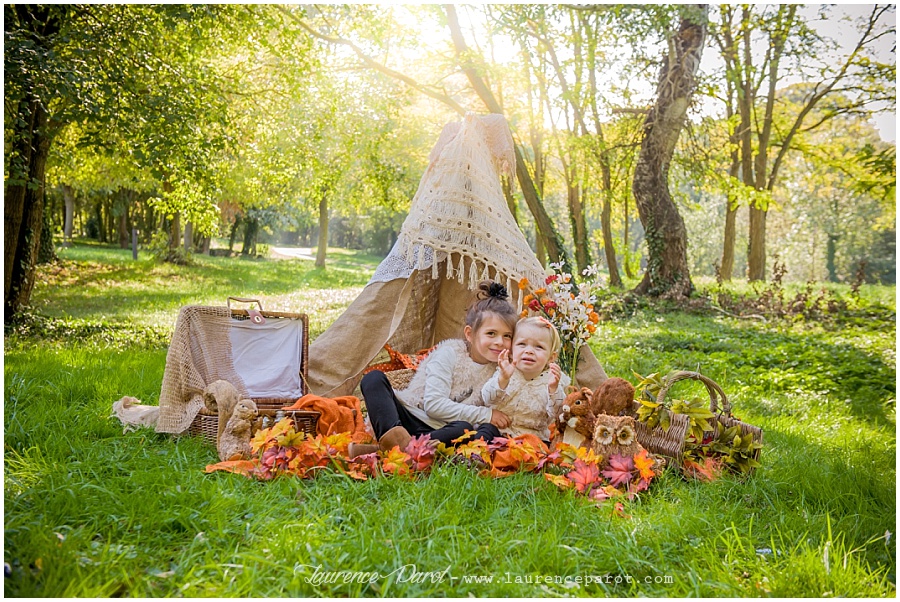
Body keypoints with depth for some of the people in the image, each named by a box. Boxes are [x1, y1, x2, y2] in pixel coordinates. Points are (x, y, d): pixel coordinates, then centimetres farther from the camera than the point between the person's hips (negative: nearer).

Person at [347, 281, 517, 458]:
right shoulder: (449, 353, -3)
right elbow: (433, 404, -13)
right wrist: (485, 414, -15)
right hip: (408, 420, -1)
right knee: (374, 378, -22)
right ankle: (391, 437, -48)